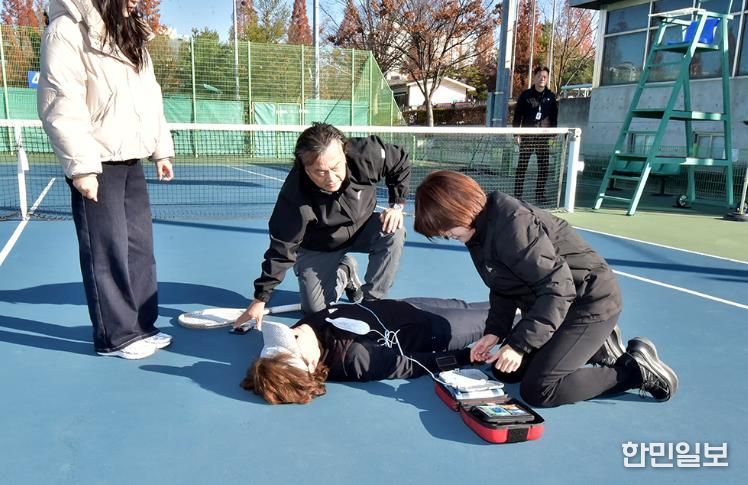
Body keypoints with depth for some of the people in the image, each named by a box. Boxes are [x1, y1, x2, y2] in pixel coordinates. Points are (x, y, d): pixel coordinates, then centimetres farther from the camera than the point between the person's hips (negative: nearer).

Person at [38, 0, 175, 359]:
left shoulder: (129, 35, 17)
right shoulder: (67, 31, -9)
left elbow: (149, 99, 19)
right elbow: (60, 108, -16)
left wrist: (161, 149, 15)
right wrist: (79, 166, -18)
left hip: (131, 160, 8)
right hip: (97, 164, -8)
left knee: (139, 246, 10)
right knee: (108, 252, -1)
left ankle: (141, 327, 22)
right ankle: (115, 337, 12)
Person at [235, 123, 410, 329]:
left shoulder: (366, 154, -31)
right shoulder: (295, 197, -36)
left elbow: (401, 163, -9)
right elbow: (282, 249, -27)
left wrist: (397, 205, -18)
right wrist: (260, 299, -25)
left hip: (363, 228, 2)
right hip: (319, 248, -1)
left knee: (393, 232, -29)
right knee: (315, 309, -9)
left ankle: (370, 300, -11)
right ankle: (344, 272, 22)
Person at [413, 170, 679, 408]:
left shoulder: (511, 224, -29)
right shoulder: (480, 231, 1)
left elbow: (558, 289, -28)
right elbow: (503, 288, 9)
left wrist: (519, 344, -28)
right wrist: (495, 331, -5)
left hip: (590, 302, -10)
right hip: (545, 302, 10)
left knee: (537, 390, -15)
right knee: (504, 372, 11)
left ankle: (637, 369, 0)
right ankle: (596, 347, 19)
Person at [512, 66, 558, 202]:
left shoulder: (551, 96, 10)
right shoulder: (526, 95, 3)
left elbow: (554, 117, 13)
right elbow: (517, 115, 1)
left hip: (544, 137, 3)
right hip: (527, 136, -2)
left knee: (544, 166, 3)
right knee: (522, 165, -2)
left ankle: (540, 194, 12)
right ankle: (517, 194, 2)